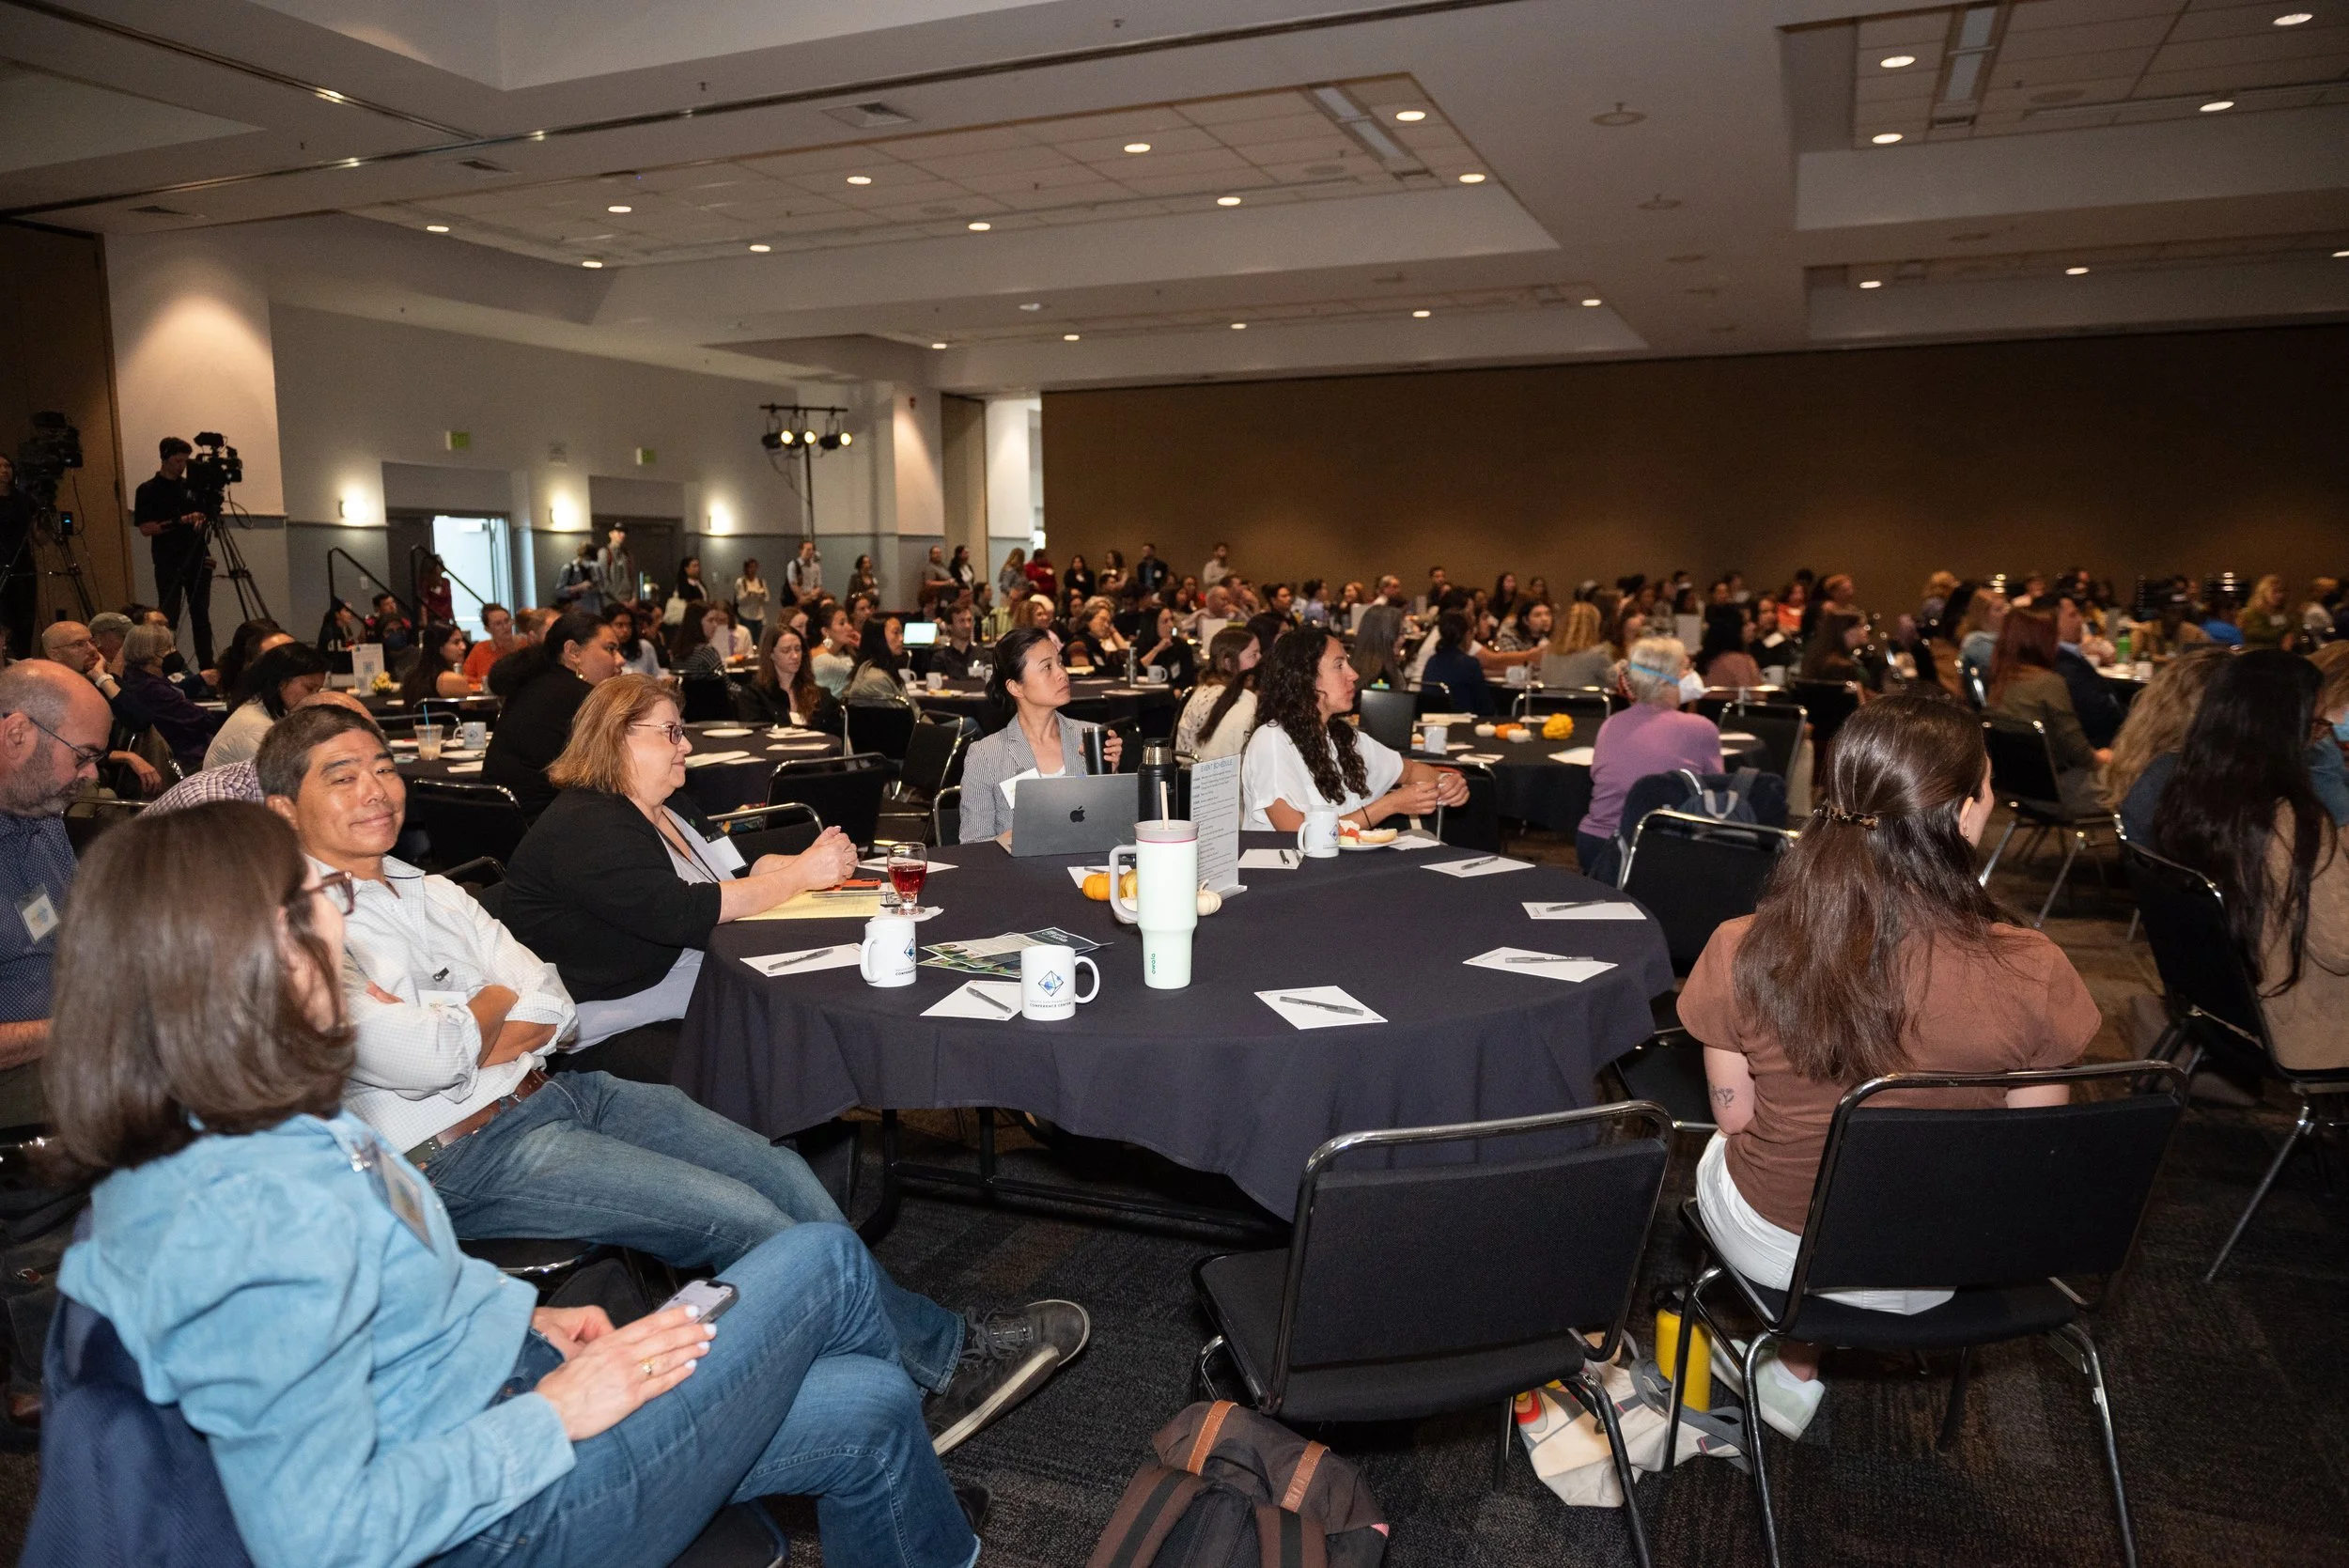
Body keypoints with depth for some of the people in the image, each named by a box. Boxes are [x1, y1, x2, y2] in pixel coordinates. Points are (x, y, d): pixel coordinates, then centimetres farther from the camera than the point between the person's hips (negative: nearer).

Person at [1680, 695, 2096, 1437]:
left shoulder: (1743, 953, -26)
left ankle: (1795, 1369, 43)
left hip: (1767, 1244, -1)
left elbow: (1734, 1116, -9)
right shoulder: (2029, 974, -27)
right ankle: (1796, 1369, 42)